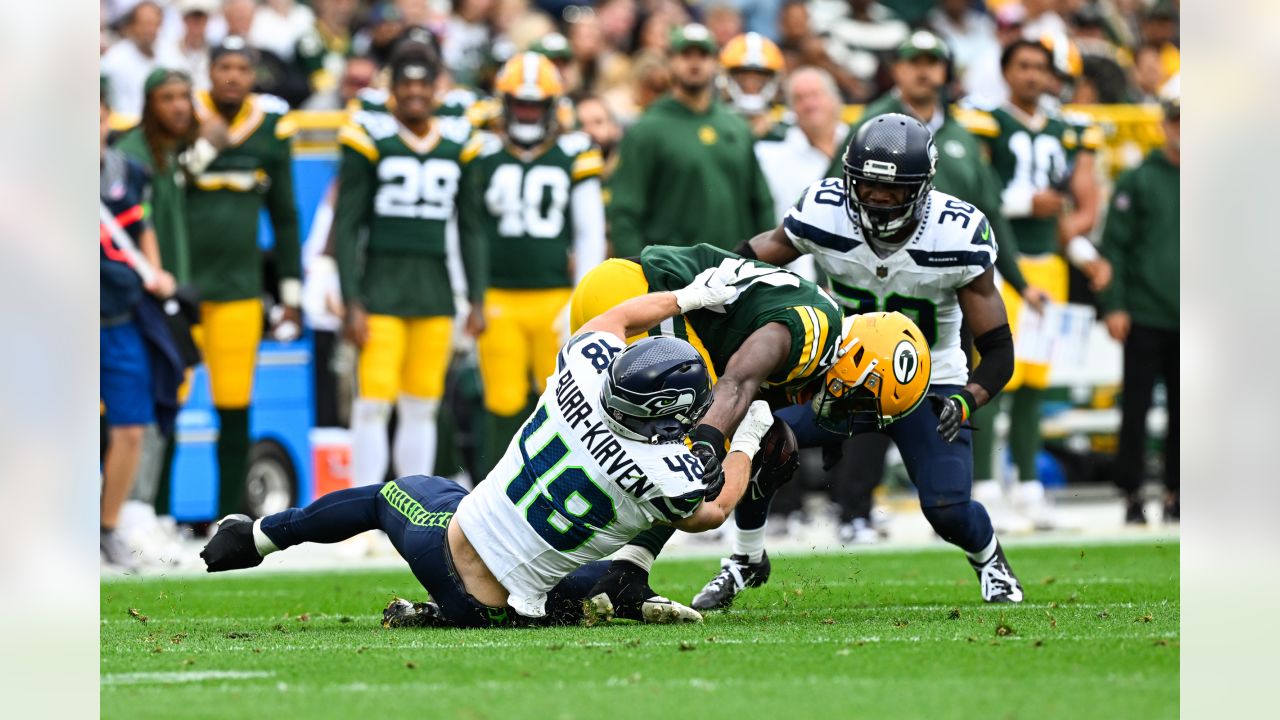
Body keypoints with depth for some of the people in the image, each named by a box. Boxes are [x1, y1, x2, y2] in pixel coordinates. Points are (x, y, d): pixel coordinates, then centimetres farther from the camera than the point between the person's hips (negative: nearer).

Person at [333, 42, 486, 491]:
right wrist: (352, 303, -9)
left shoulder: (458, 143, 9)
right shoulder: (370, 139, -3)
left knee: (422, 407, 6)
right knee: (374, 402, -10)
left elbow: (470, 229, 15)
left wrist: (477, 299, 9)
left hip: (434, 286, 4)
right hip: (382, 282, -4)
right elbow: (346, 227, -3)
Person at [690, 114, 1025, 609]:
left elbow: (998, 350, -18)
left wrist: (966, 401, -37)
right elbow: (750, 260, -2)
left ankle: (987, 557, 23)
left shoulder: (958, 238, -23)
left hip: (928, 386, -2)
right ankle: (746, 561, 9)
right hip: (842, 377, 2)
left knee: (948, 510, -18)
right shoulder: (824, 215, -19)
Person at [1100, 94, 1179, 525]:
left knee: (1182, 410, 7)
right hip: (1146, 316, -3)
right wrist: (1114, 306, -9)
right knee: (1136, 408, 1)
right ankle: (1132, 493, 8)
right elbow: (1114, 245, -3)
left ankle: (1175, 493, 15)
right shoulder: (1138, 181, -2)